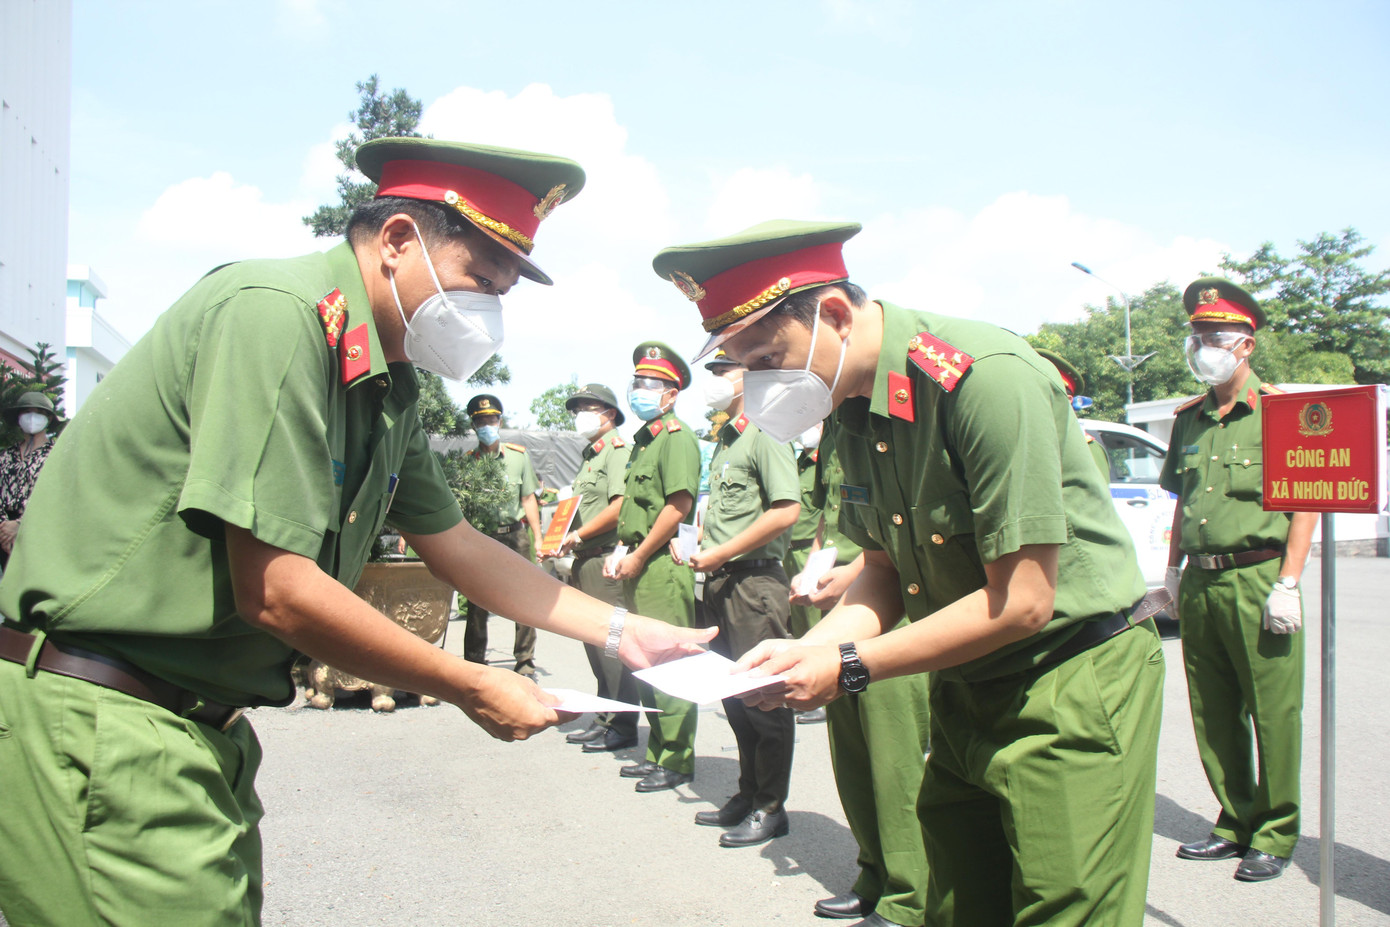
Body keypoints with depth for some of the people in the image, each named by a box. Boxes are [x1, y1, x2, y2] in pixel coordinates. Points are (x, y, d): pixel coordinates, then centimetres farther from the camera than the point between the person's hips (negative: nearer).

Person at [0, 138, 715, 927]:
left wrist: (622, 630, 14)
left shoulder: (387, 385, 9)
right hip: (94, 715, -9)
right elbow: (276, 593, -24)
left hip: (202, 726, 9)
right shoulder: (277, 314, -21)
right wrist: (472, 689, -13)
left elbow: (459, 547, 18)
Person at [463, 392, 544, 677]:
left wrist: (537, 539, 6)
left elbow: (528, 499, 10)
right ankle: (474, 664, 14)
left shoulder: (518, 455, 7)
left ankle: (525, 662, 12)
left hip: (514, 535, 0)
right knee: (476, 605, 2)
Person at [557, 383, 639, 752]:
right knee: (594, 643, 13)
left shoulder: (618, 451, -8)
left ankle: (622, 726, -1)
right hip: (585, 562, 10)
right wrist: (567, 545, 9)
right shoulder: (590, 456, 22)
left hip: (606, 560, -10)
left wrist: (578, 535, -14)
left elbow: (620, 506, -20)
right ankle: (604, 719, 21)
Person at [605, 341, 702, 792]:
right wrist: (622, 550, 12)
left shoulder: (677, 437, -9)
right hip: (639, 563, 10)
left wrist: (638, 557, -15)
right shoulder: (643, 440, 19)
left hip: (664, 563, -10)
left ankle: (677, 761, 2)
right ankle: (657, 752, 24)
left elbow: (678, 506, -19)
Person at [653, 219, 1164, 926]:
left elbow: (1023, 602, -23)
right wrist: (808, 649, -8)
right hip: (965, 694, 7)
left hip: (1072, 687, -7)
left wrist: (850, 668, -19)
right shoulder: (852, 406, 2)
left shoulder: (985, 376, -24)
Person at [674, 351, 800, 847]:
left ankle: (771, 807, 11)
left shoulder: (765, 435, -11)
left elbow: (786, 511, -21)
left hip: (755, 579, -9)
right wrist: (695, 543, 7)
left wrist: (719, 554, -17)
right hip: (720, 582, 9)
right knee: (735, 696, 16)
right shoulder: (725, 439, 17)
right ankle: (748, 795, 28)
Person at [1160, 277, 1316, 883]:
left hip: (1257, 579, -6)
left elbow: (1305, 503, -7)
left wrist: (1288, 583, -13)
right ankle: (1236, 824, 24)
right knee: (1213, 714, 11)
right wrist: (1173, 570, 16)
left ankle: (1274, 837, 13)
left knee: (1272, 713, -1)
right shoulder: (1188, 420, 14)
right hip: (1199, 584, 6)